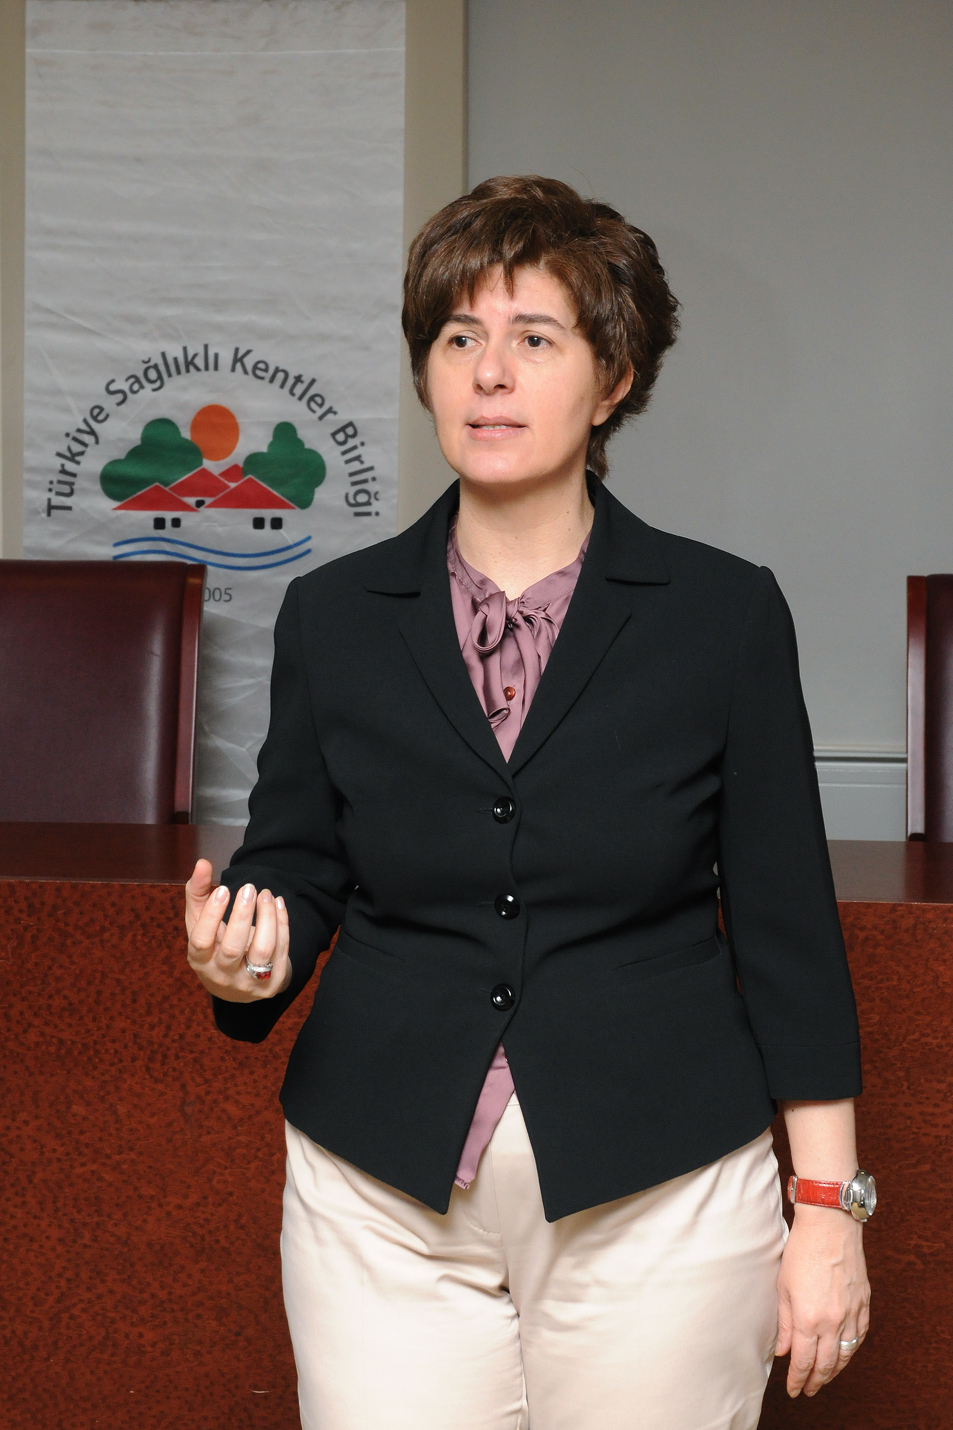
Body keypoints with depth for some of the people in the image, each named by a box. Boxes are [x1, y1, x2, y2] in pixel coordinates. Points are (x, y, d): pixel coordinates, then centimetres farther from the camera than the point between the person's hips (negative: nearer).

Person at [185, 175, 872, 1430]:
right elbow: (298, 870, 8)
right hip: (385, 1205, 2)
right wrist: (246, 959, -15)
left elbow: (788, 932, -1)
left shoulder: (725, 613, -3)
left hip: (660, 1206, -1)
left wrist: (827, 1206, -1)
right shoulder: (334, 617, 2)